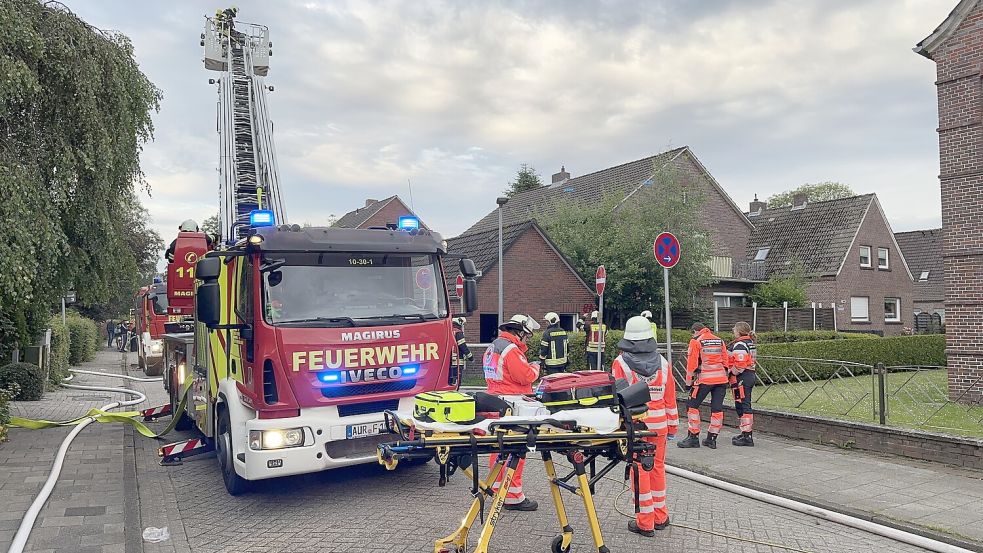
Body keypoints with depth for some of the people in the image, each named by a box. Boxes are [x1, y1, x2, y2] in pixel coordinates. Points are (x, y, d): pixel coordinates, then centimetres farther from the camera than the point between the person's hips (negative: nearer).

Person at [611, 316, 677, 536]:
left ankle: (645, 522, 12)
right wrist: (672, 425, 15)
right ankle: (660, 517, 27)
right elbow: (670, 397, 6)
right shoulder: (662, 363, 1)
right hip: (659, 424, 4)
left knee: (640, 470, 5)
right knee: (657, 467, 16)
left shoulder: (621, 363, -10)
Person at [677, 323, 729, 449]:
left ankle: (693, 437, 3)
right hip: (721, 379, 6)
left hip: (704, 379, -6)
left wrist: (689, 381, 3)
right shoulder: (720, 341, 15)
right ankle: (712, 438, 14)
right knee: (717, 408, 9)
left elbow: (692, 363, -3)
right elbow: (725, 361, 15)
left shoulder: (696, 341, 0)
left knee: (692, 405, 4)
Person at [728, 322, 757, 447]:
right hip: (751, 375, 10)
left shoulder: (739, 344, -16)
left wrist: (733, 373, -10)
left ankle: (746, 437, -7)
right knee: (745, 405, 16)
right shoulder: (750, 343, 16)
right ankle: (746, 433, 25)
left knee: (742, 406, -8)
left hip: (741, 378, -10)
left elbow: (740, 363, -24)